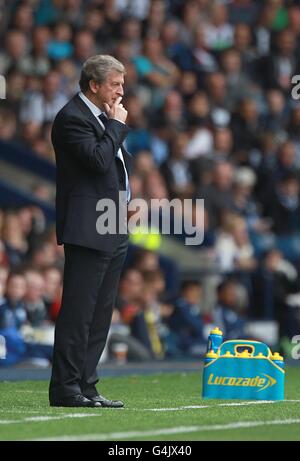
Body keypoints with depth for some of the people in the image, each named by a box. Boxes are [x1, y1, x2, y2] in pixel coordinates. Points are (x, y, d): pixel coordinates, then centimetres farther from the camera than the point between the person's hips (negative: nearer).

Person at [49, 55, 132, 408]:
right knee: (78, 312, -9)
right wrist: (116, 125, -11)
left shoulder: (104, 117, 18)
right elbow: (98, 159, -23)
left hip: (114, 232, 10)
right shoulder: (71, 118, -11)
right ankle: (65, 389, -7)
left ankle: (85, 386, 14)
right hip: (88, 231, -10)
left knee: (101, 314, 10)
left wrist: (126, 200, 17)